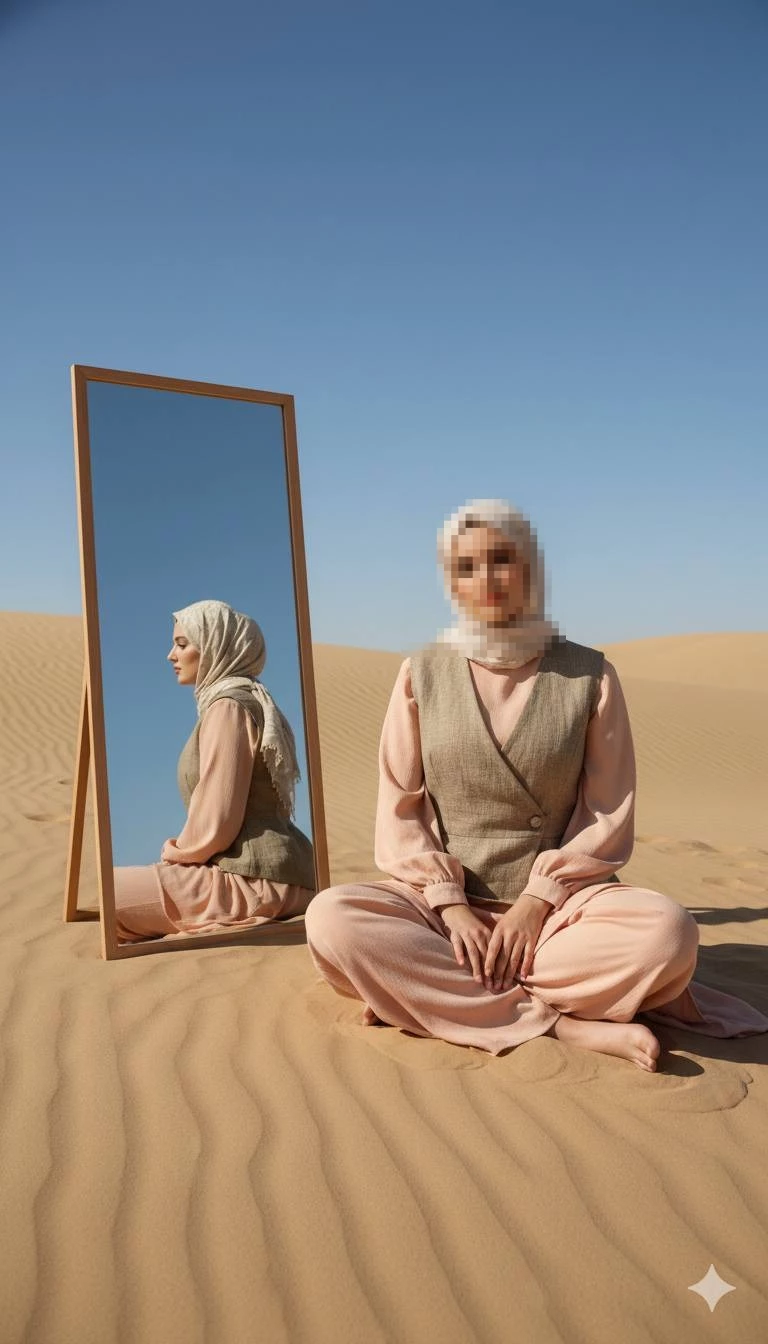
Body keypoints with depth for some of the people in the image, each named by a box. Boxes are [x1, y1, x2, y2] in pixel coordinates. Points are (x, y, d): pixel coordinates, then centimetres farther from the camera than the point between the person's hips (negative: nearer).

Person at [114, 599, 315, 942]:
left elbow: (215, 824, -18)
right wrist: (180, 851, 12)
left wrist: (174, 851, 1)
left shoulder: (228, 706, -13)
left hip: (254, 881, -10)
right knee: (129, 880, 21)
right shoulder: (252, 701, 18)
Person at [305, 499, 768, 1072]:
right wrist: (449, 903, -14)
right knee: (331, 919, -29)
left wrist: (538, 901, -14)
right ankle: (565, 1022, -24)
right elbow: (399, 810, 1)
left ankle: (421, 991, -19)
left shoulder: (589, 675, 1)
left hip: (555, 900, 0)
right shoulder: (423, 674, 4)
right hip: (441, 901, 1)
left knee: (667, 932, -31)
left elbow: (609, 816, -1)